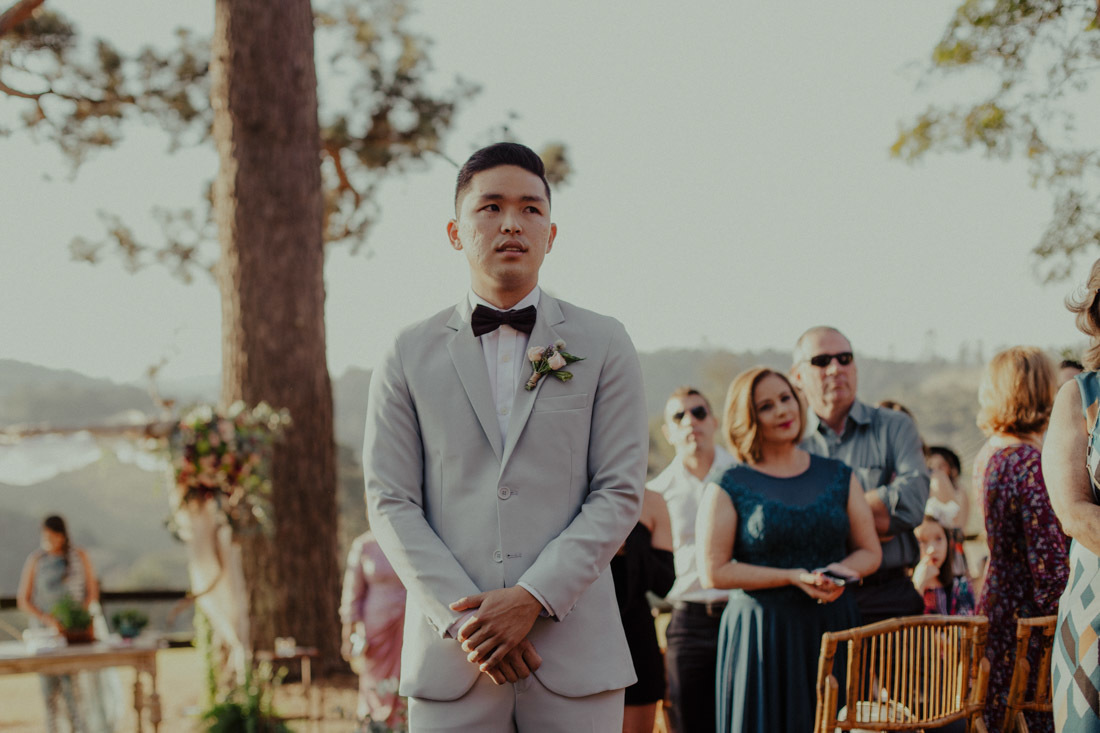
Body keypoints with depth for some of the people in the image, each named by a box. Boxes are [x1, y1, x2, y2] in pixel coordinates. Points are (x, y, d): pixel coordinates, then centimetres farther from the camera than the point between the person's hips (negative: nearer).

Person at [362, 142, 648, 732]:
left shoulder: (604, 345, 7)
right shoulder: (410, 355, 9)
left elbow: (620, 494, 1)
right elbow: (391, 504, 3)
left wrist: (532, 598, -11)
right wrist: (463, 618, -10)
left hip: (575, 651, 0)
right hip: (450, 658, 0)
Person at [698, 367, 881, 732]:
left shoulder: (838, 476, 12)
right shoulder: (728, 489, 0)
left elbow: (870, 551, 14)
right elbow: (713, 572, -7)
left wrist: (839, 571, -9)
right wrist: (794, 577, -13)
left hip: (833, 630, 3)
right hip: (762, 631, -3)